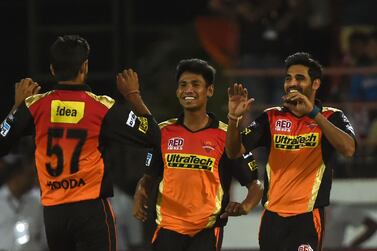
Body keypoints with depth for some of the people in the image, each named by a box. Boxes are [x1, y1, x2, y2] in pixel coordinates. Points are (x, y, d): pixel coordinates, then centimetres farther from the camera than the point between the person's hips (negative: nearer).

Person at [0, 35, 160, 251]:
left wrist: (18, 104, 21)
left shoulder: (34, 106, 0)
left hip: (52, 211, 4)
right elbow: (152, 136, -3)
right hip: (91, 208, -4)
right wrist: (134, 95, 9)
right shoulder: (103, 107, -7)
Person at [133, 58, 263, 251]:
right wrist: (140, 197, -3)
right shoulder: (164, 132, 7)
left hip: (206, 231, -3)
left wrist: (245, 206, -22)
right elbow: (148, 177, 19)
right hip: (169, 228, 3)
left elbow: (254, 184, 0)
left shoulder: (226, 136, -2)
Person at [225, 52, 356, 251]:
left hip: (307, 217, -4)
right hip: (272, 216, 4)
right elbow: (234, 152, 3)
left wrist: (313, 113, -24)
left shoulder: (331, 117, 1)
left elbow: (348, 149, -19)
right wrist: (234, 118, -16)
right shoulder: (271, 118, 10)